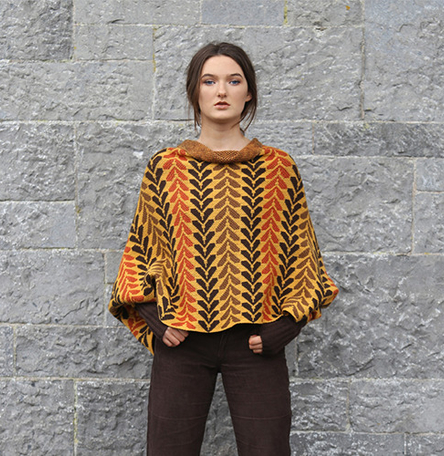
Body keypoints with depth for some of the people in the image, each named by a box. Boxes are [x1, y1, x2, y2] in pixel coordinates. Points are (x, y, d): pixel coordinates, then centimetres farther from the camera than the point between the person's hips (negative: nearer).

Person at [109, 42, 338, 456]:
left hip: (257, 343, 0)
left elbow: (302, 254, 8)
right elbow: (141, 250, 10)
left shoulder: (279, 168, 6)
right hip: (181, 340, 0)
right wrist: (155, 320, -1)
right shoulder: (165, 168, 6)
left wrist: (286, 323, -3)